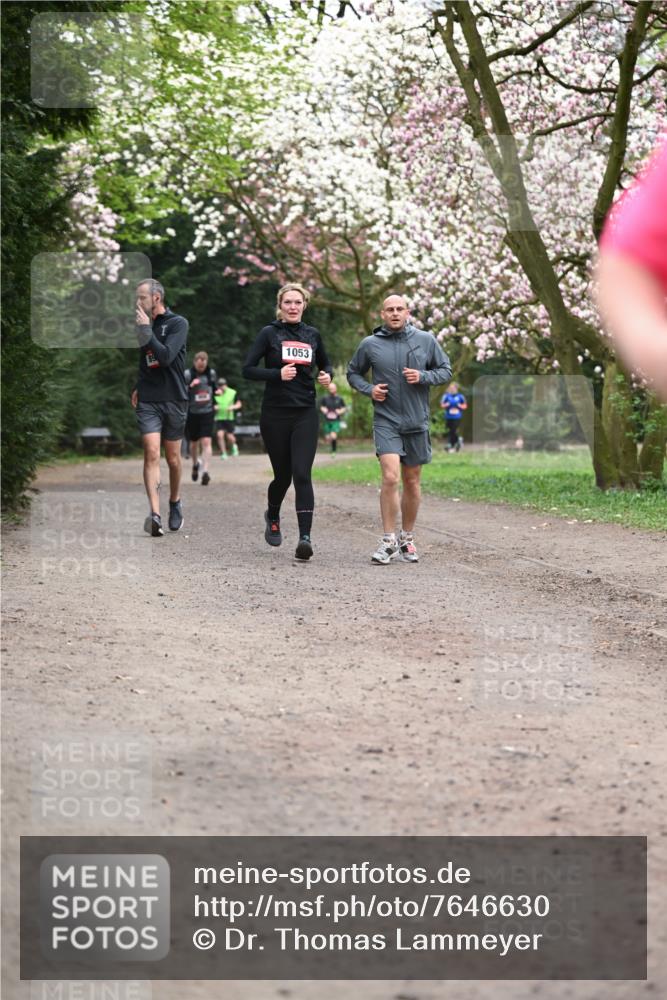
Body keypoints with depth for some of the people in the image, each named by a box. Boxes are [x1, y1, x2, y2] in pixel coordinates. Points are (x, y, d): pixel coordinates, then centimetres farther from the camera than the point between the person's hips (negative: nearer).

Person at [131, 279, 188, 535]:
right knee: (151, 453, -14)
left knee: (173, 458, 9)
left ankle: (175, 504, 33)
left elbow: (165, 356, -20)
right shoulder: (141, 323, 9)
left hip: (174, 400, -2)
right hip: (148, 401, 2)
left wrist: (147, 330, -18)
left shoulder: (178, 323, -5)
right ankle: (155, 514, -24)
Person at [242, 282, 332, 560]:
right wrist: (278, 374, -19)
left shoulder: (312, 334, 9)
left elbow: (325, 364, 25)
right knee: (283, 474, 8)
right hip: (275, 414, -1)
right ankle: (272, 516, 40)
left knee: (302, 474, -12)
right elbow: (248, 369, -5)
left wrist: (327, 375, 2)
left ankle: (305, 537, -18)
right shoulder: (269, 334, -1)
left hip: (306, 414, 1)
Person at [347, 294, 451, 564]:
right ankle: (388, 541, -8)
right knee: (390, 477, -16)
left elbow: (446, 370, 8)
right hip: (386, 420, -2)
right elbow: (353, 373, 13)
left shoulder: (426, 340, 1)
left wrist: (423, 377, -11)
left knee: (412, 482, 11)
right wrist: (369, 389, -6)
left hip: (417, 422, 2)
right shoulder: (370, 344, 0)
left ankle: (407, 539, 24)